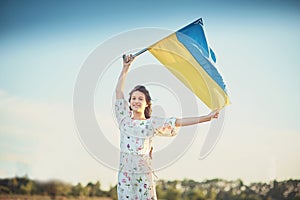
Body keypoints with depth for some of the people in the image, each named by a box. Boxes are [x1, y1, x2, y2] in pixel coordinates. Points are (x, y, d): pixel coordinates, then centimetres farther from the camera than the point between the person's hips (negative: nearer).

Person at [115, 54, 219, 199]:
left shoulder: (152, 123, 6)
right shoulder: (125, 119, 11)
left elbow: (179, 122, 1)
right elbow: (119, 91, 8)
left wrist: (206, 117, -5)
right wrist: (125, 68, 7)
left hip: (144, 173, -1)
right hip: (125, 173, 2)